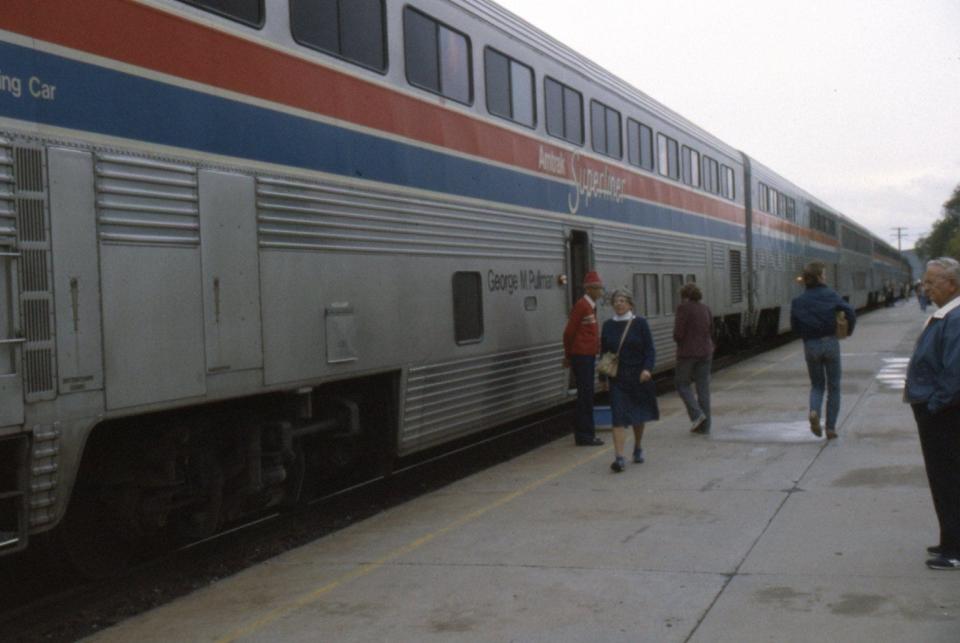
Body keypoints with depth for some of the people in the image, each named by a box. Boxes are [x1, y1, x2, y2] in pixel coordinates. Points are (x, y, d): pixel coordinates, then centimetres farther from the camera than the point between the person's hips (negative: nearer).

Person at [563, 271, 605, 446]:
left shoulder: (591, 306, 16)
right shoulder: (581, 305, -14)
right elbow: (569, 332, -14)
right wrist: (569, 356, -5)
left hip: (589, 356, 9)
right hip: (582, 356, -9)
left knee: (586, 395, 12)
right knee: (586, 395, -6)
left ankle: (584, 434, 19)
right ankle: (585, 436, -1)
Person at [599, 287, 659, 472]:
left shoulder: (640, 323, -3)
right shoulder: (608, 325, 4)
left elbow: (650, 349, -5)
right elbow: (603, 351, 12)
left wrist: (647, 369, -21)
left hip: (638, 377, 0)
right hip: (617, 378, 1)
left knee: (639, 415, 15)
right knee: (618, 417, -10)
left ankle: (638, 448, 37)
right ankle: (619, 458, -15)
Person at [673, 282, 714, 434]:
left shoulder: (684, 308, -9)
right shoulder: (705, 308, 9)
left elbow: (678, 333, -14)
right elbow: (711, 332, 13)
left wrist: (679, 341, 7)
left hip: (687, 352, -5)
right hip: (705, 351, 6)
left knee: (682, 383, 11)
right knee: (703, 388, 7)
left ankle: (696, 413, -6)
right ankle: (704, 426, 7)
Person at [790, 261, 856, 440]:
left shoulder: (798, 301, -1)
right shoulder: (831, 295, -7)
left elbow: (794, 327, 2)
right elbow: (850, 313, -15)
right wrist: (848, 331, 2)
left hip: (810, 345, 2)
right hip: (830, 343, -2)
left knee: (816, 384, 18)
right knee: (833, 386, 11)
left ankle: (814, 411, -12)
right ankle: (831, 427, 11)